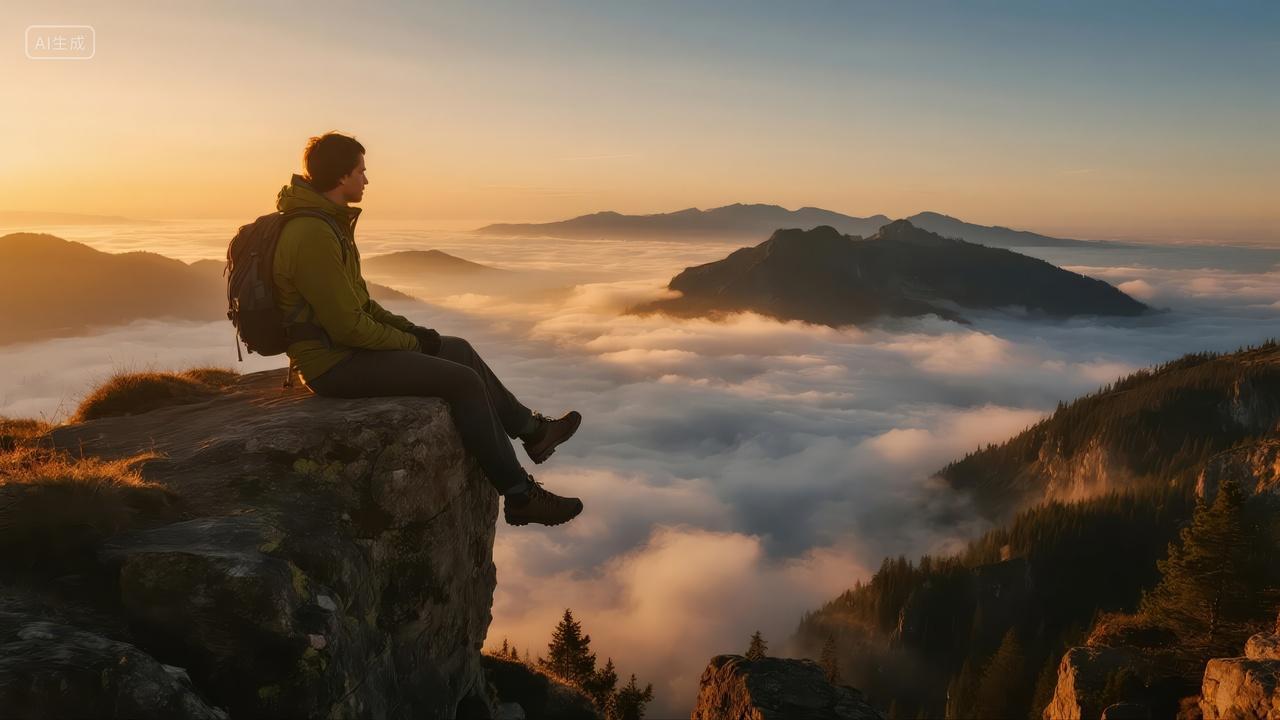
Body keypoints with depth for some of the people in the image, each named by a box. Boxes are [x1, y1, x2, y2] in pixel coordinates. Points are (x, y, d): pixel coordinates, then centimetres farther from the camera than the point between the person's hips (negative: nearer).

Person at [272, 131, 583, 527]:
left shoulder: (327, 222, 11)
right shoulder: (313, 235, -23)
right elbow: (348, 326, -24)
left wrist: (408, 328, 7)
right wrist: (410, 342, -10)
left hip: (344, 346, 11)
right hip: (333, 364, -11)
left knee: (458, 350, 15)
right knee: (463, 381, -14)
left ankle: (531, 429, 26)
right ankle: (519, 495, -7)